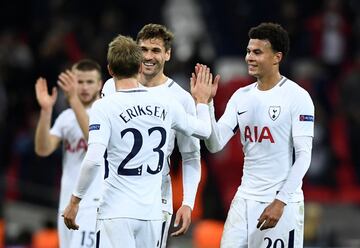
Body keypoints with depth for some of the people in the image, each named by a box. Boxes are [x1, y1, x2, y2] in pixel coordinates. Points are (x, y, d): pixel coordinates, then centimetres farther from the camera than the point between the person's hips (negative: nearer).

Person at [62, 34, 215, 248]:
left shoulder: (104, 107, -8)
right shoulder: (166, 104, 6)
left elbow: (93, 160, -19)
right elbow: (204, 131, 22)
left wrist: (75, 200, -8)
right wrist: (202, 102, 42)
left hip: (116, 213, -5)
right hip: (152, 213, 5)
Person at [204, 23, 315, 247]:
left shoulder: (297, 97, -8)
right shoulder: (241, 97, 9)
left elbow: (304, 156, -11)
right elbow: (215, 144, 4)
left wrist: (280, 202, -17)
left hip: (283, 202, -5)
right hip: (244, 200, 5)